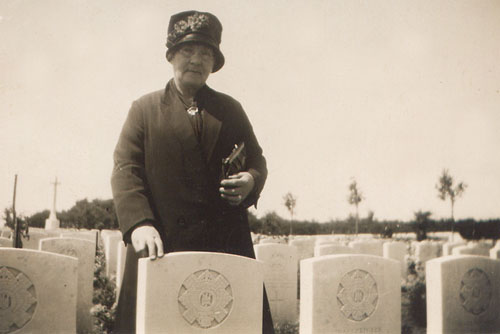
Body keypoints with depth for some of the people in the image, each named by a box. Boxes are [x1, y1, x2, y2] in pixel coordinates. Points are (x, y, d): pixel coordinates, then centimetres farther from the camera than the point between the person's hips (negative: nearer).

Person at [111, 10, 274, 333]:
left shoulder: (230, 109, 19)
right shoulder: (145, 109, 11)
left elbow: (256, 159, 23)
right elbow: (125, 169, 1)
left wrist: (251, 179, -3)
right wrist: (139, 223, -16)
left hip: (228, 244, 2)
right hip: (164, 244, -2)